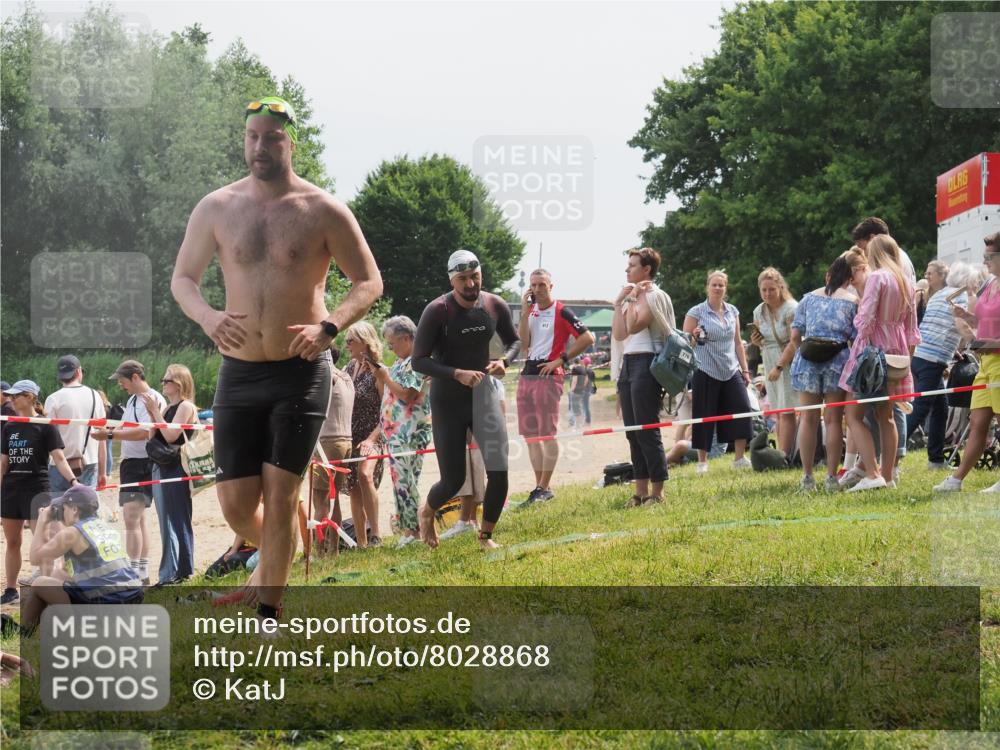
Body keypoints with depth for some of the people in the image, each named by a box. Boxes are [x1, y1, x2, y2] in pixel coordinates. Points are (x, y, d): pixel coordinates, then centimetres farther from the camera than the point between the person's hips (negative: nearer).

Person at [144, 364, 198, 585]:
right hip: (160, 467, 9)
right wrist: (152, 414, 0)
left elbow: (171, 436, -19)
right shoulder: (167, 408, 16)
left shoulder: (186, 407, -9)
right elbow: (152, 437, 12)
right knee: (167, 522, 11)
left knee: (177, 521, -6)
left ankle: (180, 571, -5)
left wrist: (155, 411, -15)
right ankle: (171, 573, 15)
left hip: (176, 469, -9)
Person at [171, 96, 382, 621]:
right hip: (238, 374, 3)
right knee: (235, 503, 2)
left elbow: (369, 282, 1)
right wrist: (205, 315, -13)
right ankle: (274, 554, 36)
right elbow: (182, 278, 10)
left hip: (301, 372, -3)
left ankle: (268, 614, 6)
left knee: (280, 493, -5)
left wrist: (328, 327, -17)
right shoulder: (216, 209, 4)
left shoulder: (323, 211, -3)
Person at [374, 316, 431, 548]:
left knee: (405, 480, -10)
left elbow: (408, 395, -18)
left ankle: (413, 529, -7)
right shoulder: (401, 362, 19)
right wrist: (380, 376, 8)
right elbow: (390, 395, 22)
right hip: (396, 431, 10)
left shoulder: (417, 362, -10)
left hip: (410, 433, -10)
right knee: (400, 479, 9)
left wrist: (385, 378, -10)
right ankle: (407, 527, 11)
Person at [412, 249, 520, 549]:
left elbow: (515, 341, 12)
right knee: (453, 481, -1)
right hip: (447, 400, -3)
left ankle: (486, 535, 12)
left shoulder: (496, 306, -6)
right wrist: (456, 374, -30)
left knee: (499, 471, -11)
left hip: (483, 393, 3)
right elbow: (418, 361, -17)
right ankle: (427, 512, 35)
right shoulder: (437, 311, -18)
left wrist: (504, 361, -10)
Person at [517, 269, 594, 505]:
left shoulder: (561, 312, -5)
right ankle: (541, 486, 12)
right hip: (527, 374, 8)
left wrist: (561, 359, -10)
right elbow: (522, 343, 1)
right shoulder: (530, 312, 15)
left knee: (547, 434, -6)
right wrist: (525, 312, -3)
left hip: (548, 375, -8)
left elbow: (587, 338, -10)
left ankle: (544, 487, -4)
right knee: (530, 434, 7)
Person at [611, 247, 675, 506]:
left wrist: (632, 299, -9)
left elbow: (634, 326, -19)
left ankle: (657, 491, -6)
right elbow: (618, 333, 9)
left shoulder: (653, 296, -7)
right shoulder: (632, 296, 18)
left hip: (646, 364, -9)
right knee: (632, 432, 8)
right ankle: (641, 490, 11)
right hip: (628, 364, 9)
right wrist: (619, 302, 7)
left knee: (647, 430, -9)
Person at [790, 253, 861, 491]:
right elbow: (856, 338, -2)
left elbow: (795, 335, 6)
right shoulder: (852, 301, 2)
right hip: (838, 361, -2)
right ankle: (831, 477, 2)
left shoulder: (809, 298, 9)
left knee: (808, 419, 6)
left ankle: (807, 477, 7)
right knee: (833, 420, 3)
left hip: (808, 360, 2)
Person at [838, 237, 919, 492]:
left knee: (854, 415, -4)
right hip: (896, 351, 8)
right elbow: (911, 329, 14)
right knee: (885, 416, 15)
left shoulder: (876, 278, -11)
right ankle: (887, 476, 15)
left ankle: (872, 474, -16)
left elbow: (865, 319, -19)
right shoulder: (906, 282, 11)